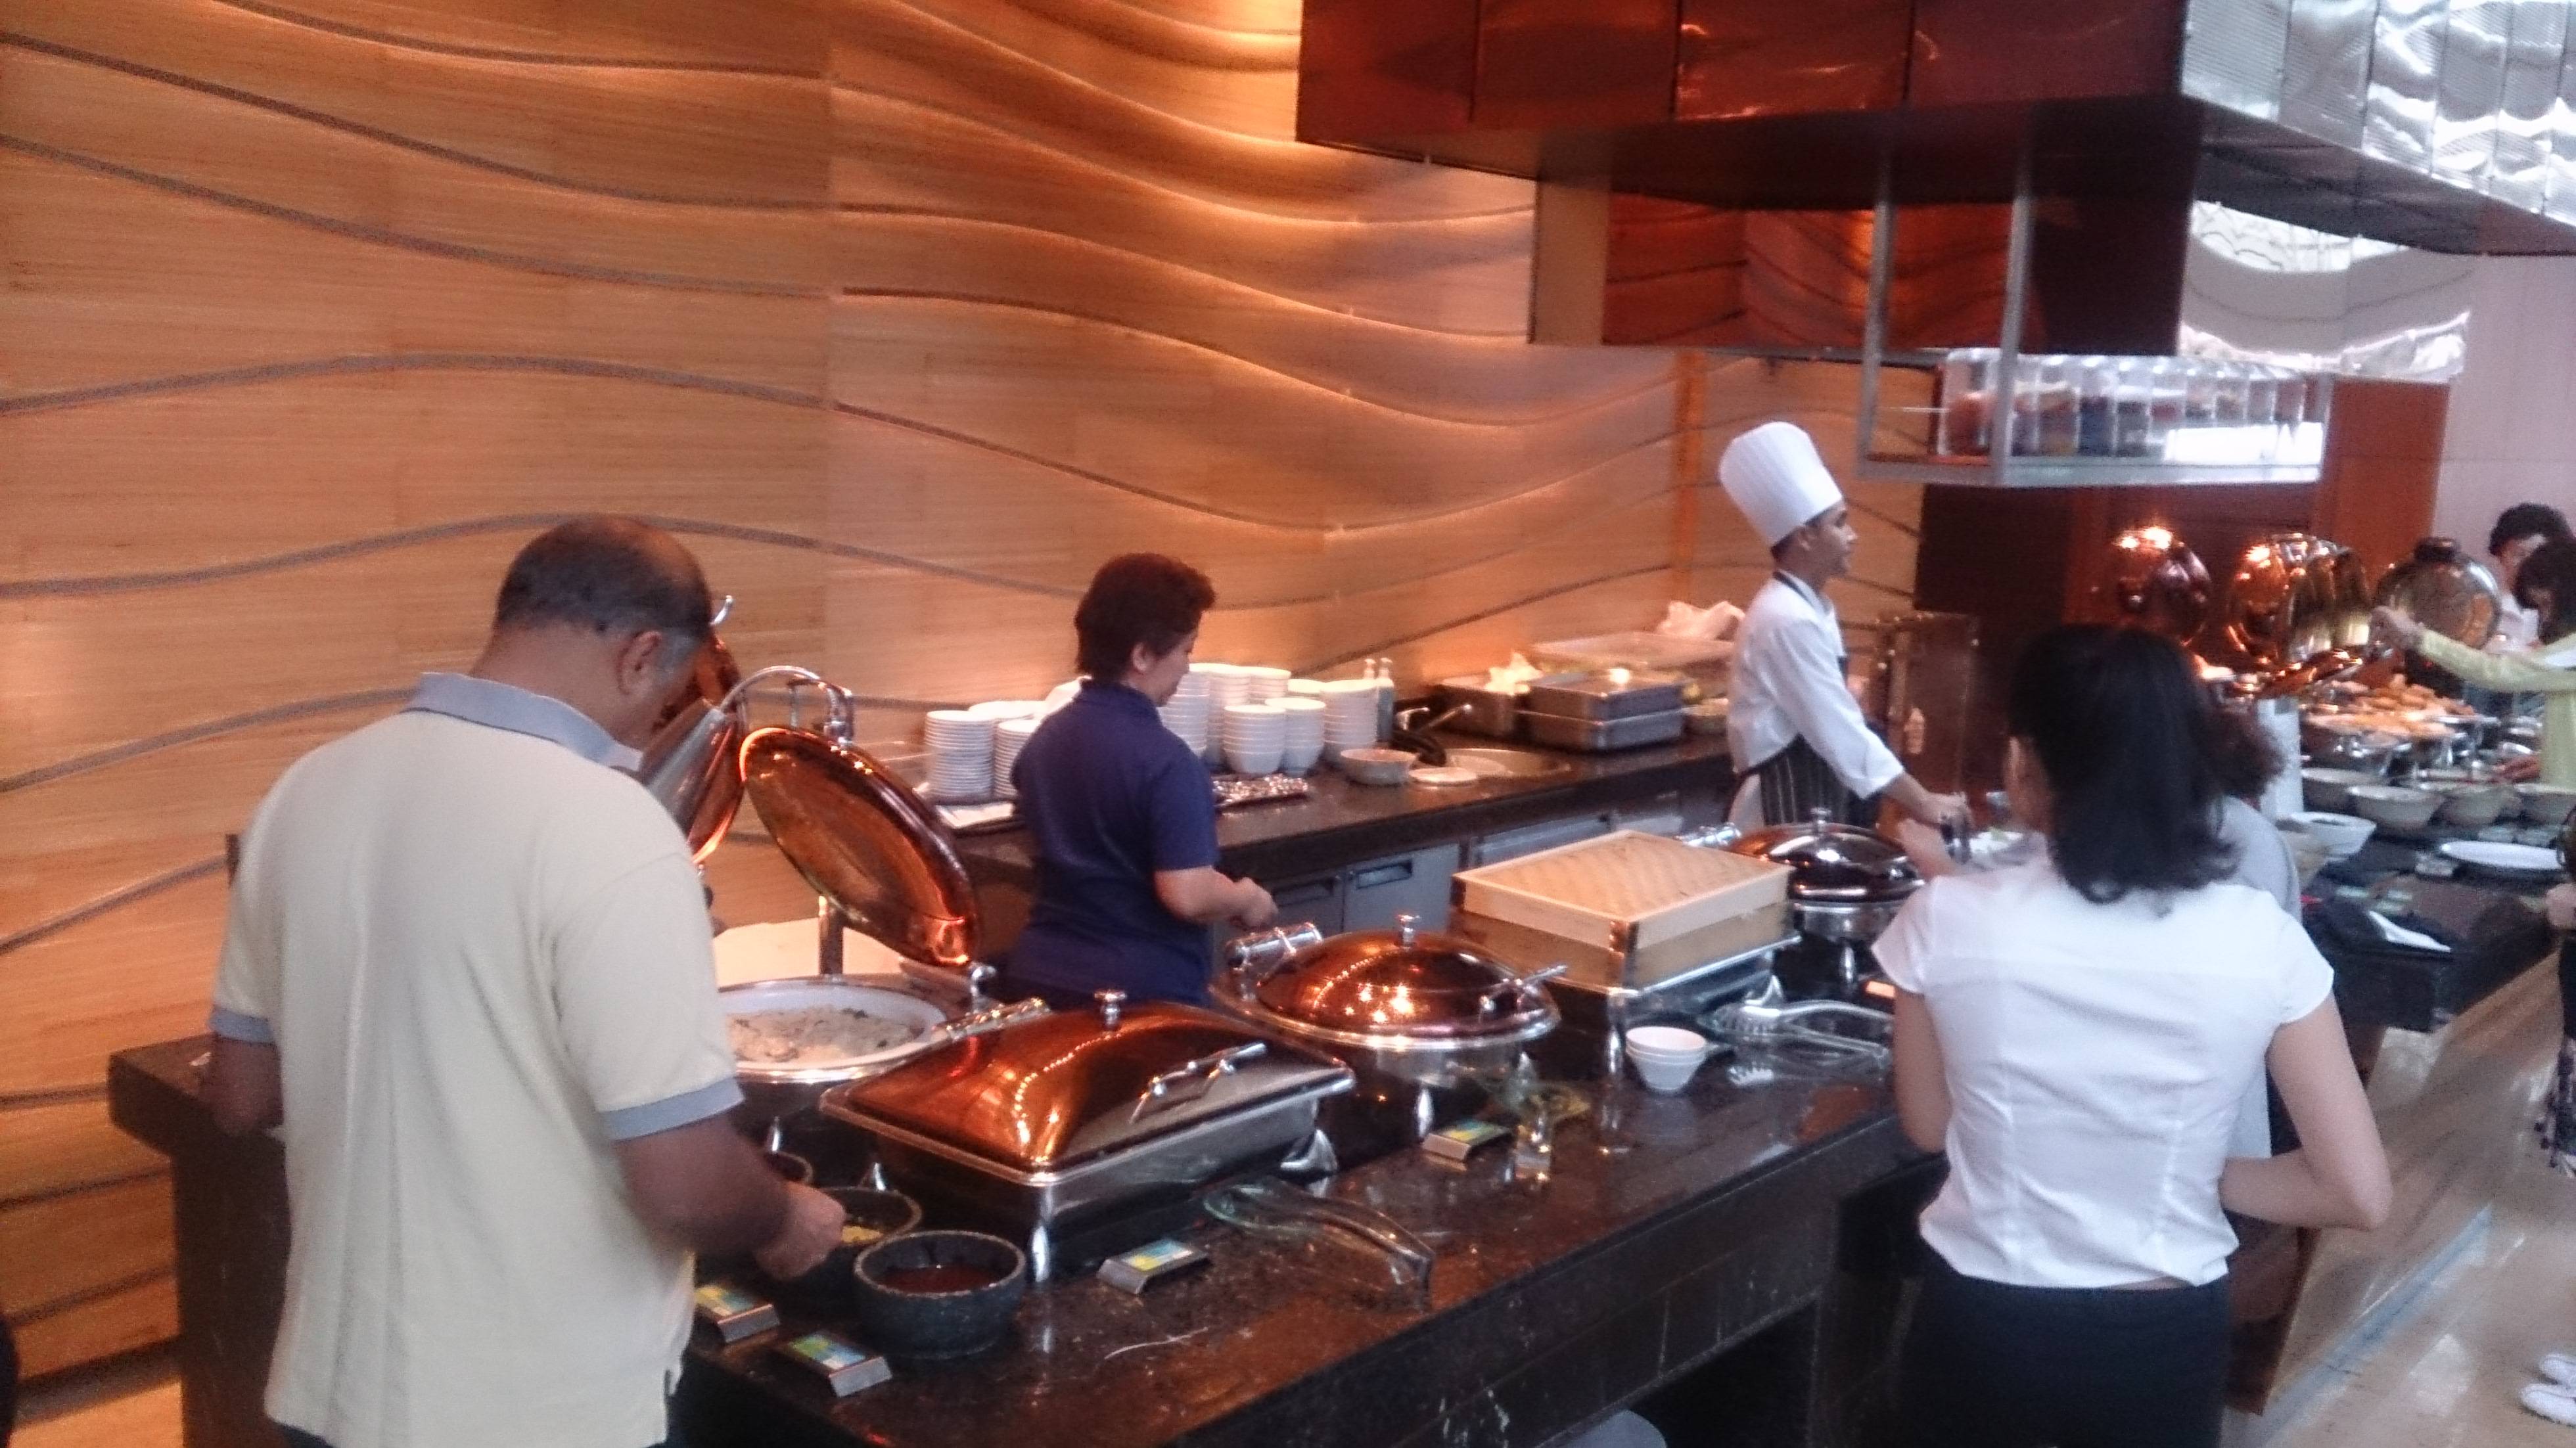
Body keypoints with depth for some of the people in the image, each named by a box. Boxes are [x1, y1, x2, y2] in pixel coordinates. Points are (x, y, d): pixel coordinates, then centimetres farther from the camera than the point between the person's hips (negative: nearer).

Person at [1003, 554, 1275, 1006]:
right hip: (1144, 993, -7)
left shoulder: (1046, 738, 4)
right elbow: (1187, 895, -25)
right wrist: (1246, 901, -6)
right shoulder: (1165, 760, -21)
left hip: (1043, 973, 7)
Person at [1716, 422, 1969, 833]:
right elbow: (1839, 730, -22)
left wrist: (1906, 798, 13)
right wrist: (1922, 802, -18)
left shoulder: (1805, 609, 11)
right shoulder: (1788, 621, -20)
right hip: (1787, 810, -10)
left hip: (1813, 803, 10)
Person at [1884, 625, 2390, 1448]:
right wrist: (2201, 1178, 2)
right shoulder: (2259, 939, -14)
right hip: (2166, 1343, 1)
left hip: (1982, 1329, -1)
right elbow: (2356, 1192, -12)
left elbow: (1928, 1128, -2)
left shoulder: (1950, 920, -17)